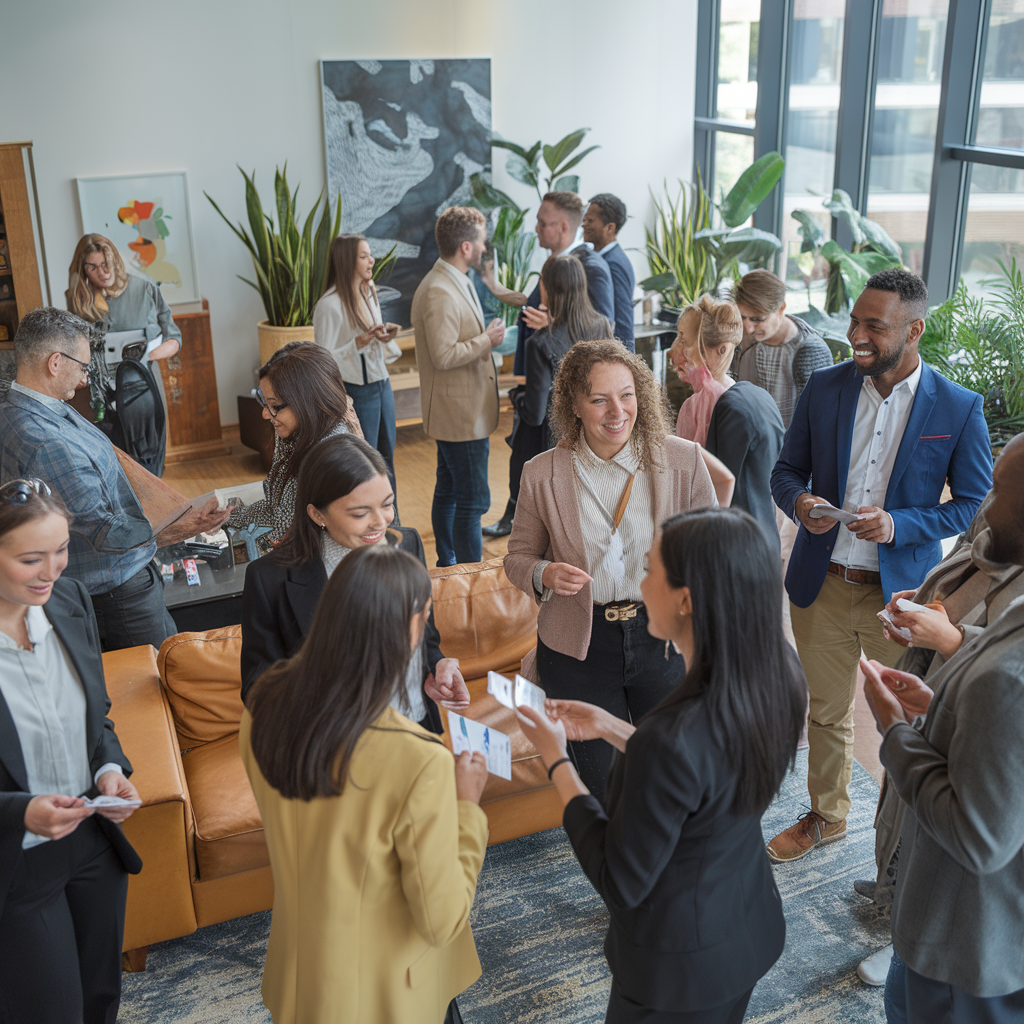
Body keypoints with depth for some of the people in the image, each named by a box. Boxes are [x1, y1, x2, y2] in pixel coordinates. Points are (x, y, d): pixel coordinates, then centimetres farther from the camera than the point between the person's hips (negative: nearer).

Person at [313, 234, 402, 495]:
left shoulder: (369, 293, 8)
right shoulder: (330, 305, -18)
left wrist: (385, 336, -1)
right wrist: (360, 342, -27)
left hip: (382, 383, 8)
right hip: (358, 391, -8)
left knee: (387, 457, 15)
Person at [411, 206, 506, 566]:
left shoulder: (456, 283, 13)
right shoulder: (439, 292, -21)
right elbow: (443, 355, -26)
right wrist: (487, 340, -17)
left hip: (460, 411, 11)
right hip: (461, 414, -11)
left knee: (448, 493, 18)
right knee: (472, 501, -7)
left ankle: (448, 569, 29)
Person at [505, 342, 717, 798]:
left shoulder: (683, 460, -6)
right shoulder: (542, 474, -6)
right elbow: (518, 556, 7)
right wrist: (544, 575, -16)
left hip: (663, 639, 0)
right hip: (578, 650, 0)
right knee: (603, 793, 14)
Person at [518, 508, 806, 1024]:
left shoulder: (671, 741, -38)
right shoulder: (775, 680, -14)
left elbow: (621, 884, -24)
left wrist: (555, 759, -16)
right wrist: (610, 728, 2)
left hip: (680, 970, -7)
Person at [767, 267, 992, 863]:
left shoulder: (959, 409, -9)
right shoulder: (825, 388, -2)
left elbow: (978, 503, -5)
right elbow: (787, 470, 7)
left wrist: (900, 524, -20)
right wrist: (800, 502, -16)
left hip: (900, 591, -3)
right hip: (821, 586, 3)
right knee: (827, 713, 19)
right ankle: (826, 817, 42)